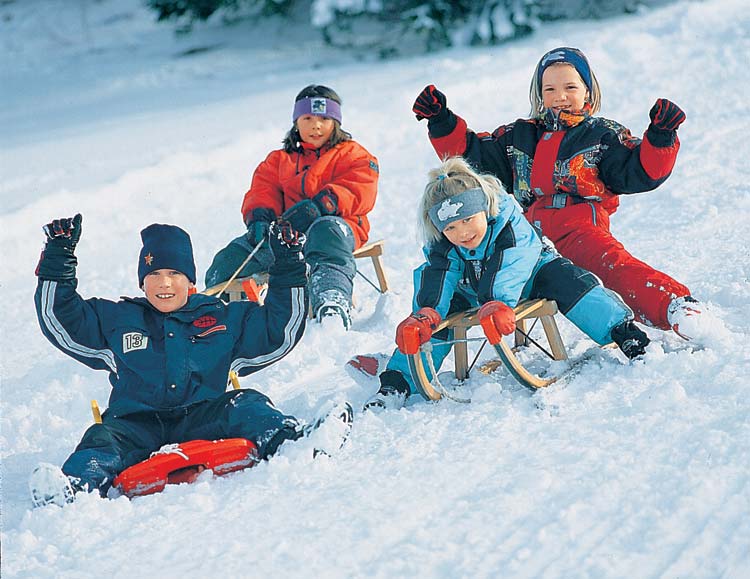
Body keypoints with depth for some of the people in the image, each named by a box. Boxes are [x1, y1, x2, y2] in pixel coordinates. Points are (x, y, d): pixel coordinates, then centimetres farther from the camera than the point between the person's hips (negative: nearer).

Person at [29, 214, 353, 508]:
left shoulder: (224, 319, 23)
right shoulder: (117, 320, 24)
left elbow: (280, 331, 23)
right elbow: (60, 321, 21)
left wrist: (288, 268, 17)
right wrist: (58, 258, 15)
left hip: (202, 420, 0)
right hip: (135, 424, 0)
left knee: (245, 407, -27)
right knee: (103, 440, -32)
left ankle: (289, 443, -57)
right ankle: (73, 488, -63)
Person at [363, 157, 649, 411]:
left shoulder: (507, 219, -33)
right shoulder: (441, 248, -23)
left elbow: (511, 269, -47)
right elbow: (434, 286, -34)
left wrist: (497, 303, -66)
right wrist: (425, 315, -57)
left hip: (527, 279, -2)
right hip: (473, 294, 2)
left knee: (564, 280, -30)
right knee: (441, 310, -21)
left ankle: (625, 333, -33)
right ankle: (396, 385, -19)